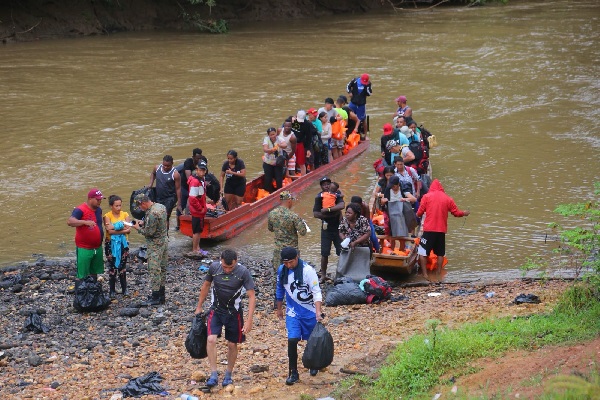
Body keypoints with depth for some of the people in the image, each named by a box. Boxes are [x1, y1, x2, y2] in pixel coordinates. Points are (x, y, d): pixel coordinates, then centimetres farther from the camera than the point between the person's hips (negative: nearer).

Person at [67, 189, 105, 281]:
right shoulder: (80, 210, -17)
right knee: (82, 276, -2)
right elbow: (70, 221, -32)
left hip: (97, 248, 7)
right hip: (84, 249, -7)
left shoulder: (99, 210, 9)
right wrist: (85, 222, -45)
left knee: (94, 273, 17)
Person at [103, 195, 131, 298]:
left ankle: (124, 289, 18)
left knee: (122, 267, 8)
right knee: (112, 267, 2)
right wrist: (122, 229, -20)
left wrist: (115, 228, -19)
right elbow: (109, 231, -21)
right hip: (111, 244, -2)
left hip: (123, 243, 2)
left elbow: (128, 230, -11)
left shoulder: (125, 215, 0)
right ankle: (112, 290, 12)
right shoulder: (107, 216, -8)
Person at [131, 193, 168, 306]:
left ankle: (155, 297, -2)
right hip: (164, 240, 10)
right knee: (162, 268, 15)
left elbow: (149, 232, -23)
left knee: (154, 270, -4)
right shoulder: (161, 207, 5)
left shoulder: (152, 213, -25)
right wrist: (144, 222, 8)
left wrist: (138, 228, -7)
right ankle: (161, 295, 24)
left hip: (155, 244, -10)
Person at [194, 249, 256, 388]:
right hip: (216, 310, 1)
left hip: (234, 312, -1)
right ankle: (214, 375, -11)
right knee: (211, 339, -17)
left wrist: (249, 320, -24)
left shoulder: (243, 272, -19)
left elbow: (252, 296, -17)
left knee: (232, 344, 7)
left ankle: (229, 375, 27)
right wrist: (199, 307, 11)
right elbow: (206, 285, 7)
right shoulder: (214, 267, -11)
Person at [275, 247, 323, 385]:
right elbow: (280, 290, 12)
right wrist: (279, 309, 19)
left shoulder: (308, 270, -20)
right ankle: (293, 373, -1)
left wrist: (318, 312, -29)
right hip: (293, 312, 3)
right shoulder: (282, 270, -4)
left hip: (310, 311, -3)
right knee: (292, 340, -10)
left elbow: (316, 292, -19)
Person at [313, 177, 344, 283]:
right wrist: (332, 214, -16)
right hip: (326, 229, 0)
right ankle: (323, 275, 11)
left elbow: (341, 206, -23)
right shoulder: (319, 197, -1)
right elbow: (315, 214, -10)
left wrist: (327, 209, -25)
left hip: (338, 227, 0)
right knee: (324, 253, 1)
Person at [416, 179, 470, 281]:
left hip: (429, 230, -3)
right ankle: (438, 274, 15)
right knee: (440, 253, 15)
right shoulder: (448, 199, 4)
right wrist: (464, 213, 28)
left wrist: (418, 215, 21)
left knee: (423, 252, 5)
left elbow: (419, 213, -2)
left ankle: (425, 274, -3)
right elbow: (456, 212, 8)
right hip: (441, 230, 3)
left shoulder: (426, 197, -1)